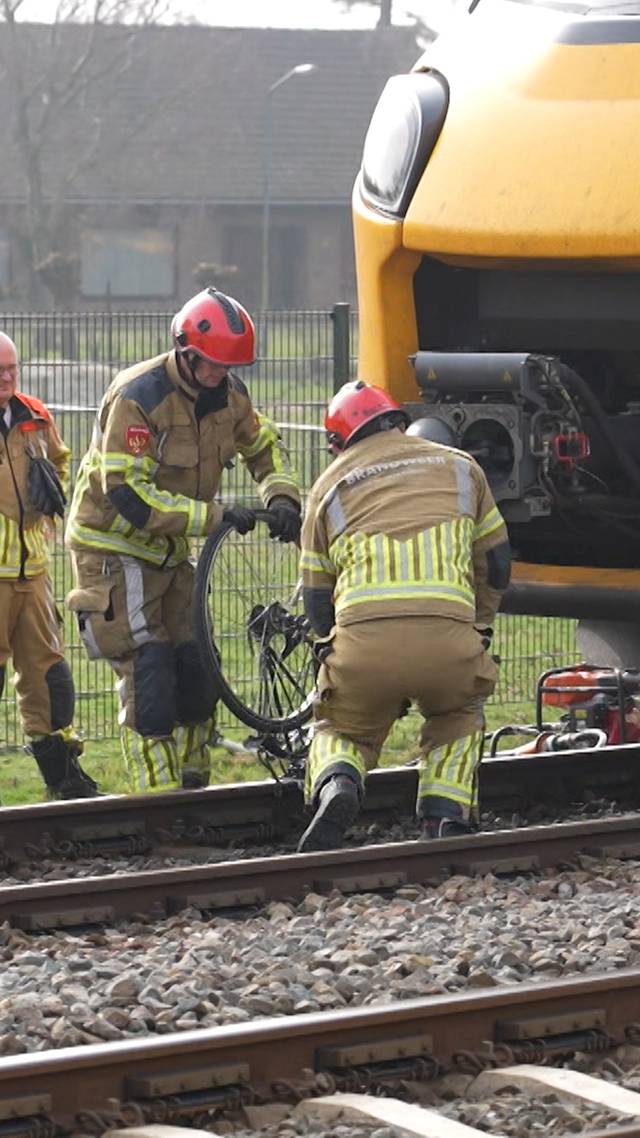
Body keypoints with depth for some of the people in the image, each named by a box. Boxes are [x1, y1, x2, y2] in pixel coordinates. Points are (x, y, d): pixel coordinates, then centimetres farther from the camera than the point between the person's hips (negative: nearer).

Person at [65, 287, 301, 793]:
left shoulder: (228, 393, -4)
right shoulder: (137, 398, -26)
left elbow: (264, 445, 14)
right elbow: (128, 494, -30)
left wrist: (282, 499, -6)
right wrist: (214, 516, -33)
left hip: (169, 548, 7)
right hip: (113, 546, -7)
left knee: (194, 665, 5)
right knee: (148, 671, -13)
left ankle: (193, 785, 18)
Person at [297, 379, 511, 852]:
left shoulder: (330, 484, 24)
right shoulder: (460, 466, 26)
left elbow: (317, 597, 22)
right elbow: (496, 564, 30)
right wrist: (477, 627, 44)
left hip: (362, 637, 0)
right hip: (447, 633, 0)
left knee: (341, 731, 26)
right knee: (459, 716, 32)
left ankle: (336, 787, -8)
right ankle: (446, 817, 9)